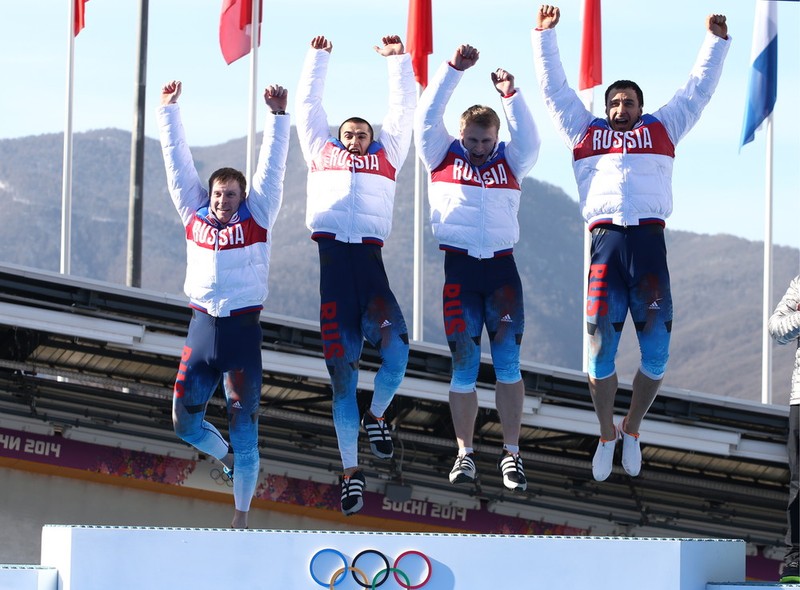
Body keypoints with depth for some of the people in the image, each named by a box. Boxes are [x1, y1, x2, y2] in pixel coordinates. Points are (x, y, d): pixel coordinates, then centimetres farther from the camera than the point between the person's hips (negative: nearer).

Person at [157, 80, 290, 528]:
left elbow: (272, 164, -2)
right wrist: (170, 109, 9)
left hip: (243, 328, -3)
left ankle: (242, 516, 5)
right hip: (202, 327, 3)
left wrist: (277, 116, -9)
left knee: (244, 424, 0)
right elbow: (178, 158, 10)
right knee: (184, 419, 3)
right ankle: (226, 456, 34)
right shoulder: (195, 213, 7)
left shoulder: (256, 217, 1)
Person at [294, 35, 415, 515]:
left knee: (395, 343, -19)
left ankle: (376, 416, 12)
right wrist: (319, 58, 37)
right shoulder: (321, 151, 25)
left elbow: (404, 109, 29)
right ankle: (351, 470, -1)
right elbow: (309, 105, 33)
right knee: (341, 367, -3)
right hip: (325, 254, -1)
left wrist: (398, 59, 30)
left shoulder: (387, 155, 25)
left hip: (368, 257, 1)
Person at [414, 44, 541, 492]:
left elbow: (529, 140, -7)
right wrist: (454, 69, -7)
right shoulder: (443, 156, 7)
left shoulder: (509, 161, 10)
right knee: (464, 366, 1)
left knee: (509, 362, -4)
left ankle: (512, 454, -2)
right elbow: (428, 116, -3)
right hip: (457, 268, -1)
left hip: (501, 268, 1)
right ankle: (465, 454, 7)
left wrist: (511, 95, -14)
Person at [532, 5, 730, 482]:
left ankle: (632, 431, 17)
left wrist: (717, 42, 21)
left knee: (656, 354, -3)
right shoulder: (586, 132, 21)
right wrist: (544, 37, 24)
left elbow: (699, 89, 25)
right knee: (601, 349, -5)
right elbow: (554, 89, 25)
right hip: (606, 241, 0)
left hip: (649, 240, 0)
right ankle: (606, 437, 11)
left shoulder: (661, 129, 21)